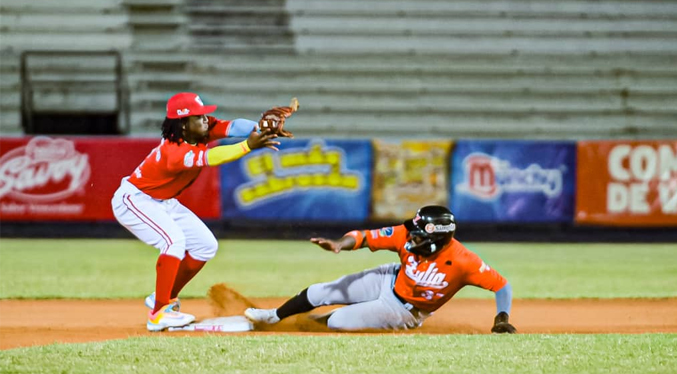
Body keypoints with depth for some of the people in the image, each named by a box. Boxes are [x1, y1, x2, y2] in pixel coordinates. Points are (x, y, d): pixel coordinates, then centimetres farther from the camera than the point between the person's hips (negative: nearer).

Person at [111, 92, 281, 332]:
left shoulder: (203, 130, -12)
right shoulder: (174, 151, -37)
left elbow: (232, 127, -26)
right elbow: (210, 158, -53)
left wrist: (262, 129, -47)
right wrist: (248, 146, -64)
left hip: (163, 202, 9)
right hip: (133, 200, -9)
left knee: (206, 246, 5)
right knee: (174, 240, -30)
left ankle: (165, 298, 19)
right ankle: (159, 314, -26)